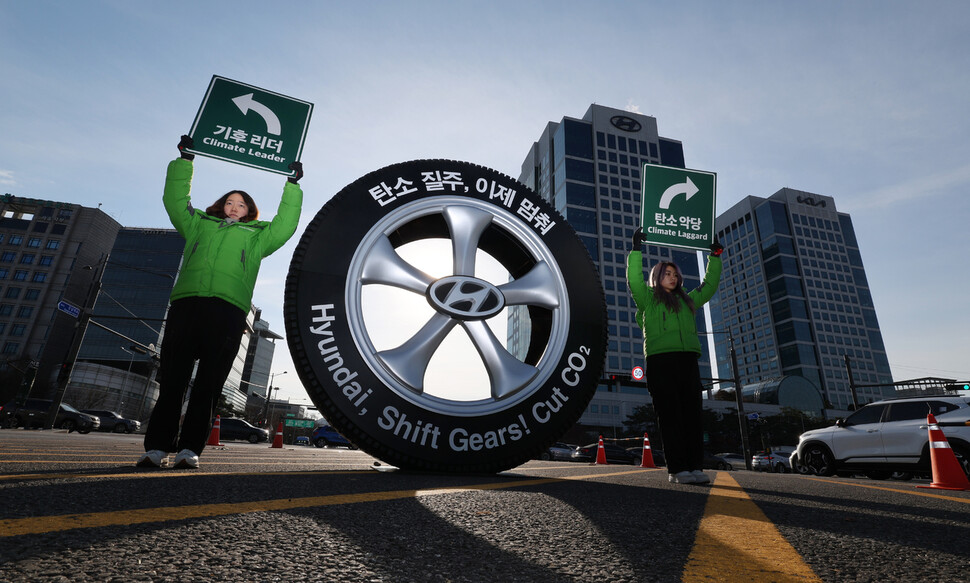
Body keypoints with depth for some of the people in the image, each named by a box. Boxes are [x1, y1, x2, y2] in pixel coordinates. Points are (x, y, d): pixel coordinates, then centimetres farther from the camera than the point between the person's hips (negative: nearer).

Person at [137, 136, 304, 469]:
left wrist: (293, 186, 20)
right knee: (172, 379, -4)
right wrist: (184, 161, 32)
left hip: (228, 310, -1)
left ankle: (190, 448, -3)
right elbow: (175, 201, 31)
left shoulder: (256, 235, 26)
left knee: (208, 384, -5)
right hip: (186, 304, 2)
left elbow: (285, 224, 18)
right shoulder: (200, 225, 30)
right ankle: (157, 446, -2)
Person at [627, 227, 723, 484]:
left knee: (692, 415, 0)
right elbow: (634, 279, -3)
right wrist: (636, 249, -6)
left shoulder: (687, 300, 26)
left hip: (688, 361, 5)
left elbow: (709, 285, 33)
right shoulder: (648, 299, 11)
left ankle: (695, 466, 3)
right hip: (660, 361, -5)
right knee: (670, 416, -6)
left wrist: (715, 258, 29)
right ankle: (677, 469, -4)